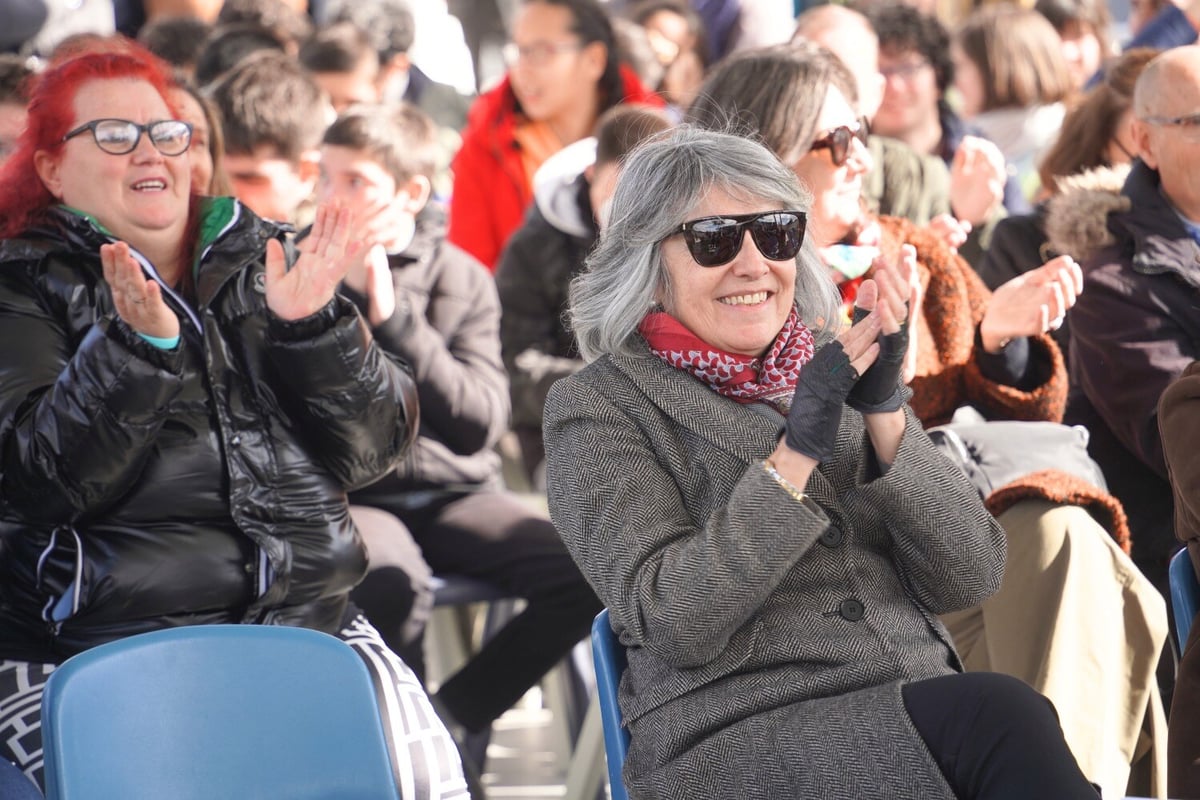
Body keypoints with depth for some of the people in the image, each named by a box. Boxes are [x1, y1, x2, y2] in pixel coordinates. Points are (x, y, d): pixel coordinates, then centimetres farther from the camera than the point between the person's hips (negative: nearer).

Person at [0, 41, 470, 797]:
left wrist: (313, 326, -8)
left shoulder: (264, 262, 15)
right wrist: (137, 344, -21)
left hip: (308, 618, 3)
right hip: (101, 642, -3)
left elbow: (373, 450, 8)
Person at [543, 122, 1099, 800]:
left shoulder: (838, 366, 17)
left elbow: (970, 578, 5)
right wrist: (796, 451, -16)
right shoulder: (596, 406, 4)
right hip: (734, 736, -5)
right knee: (996, 714, -31)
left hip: (921, 707, 5)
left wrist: (884, 413, -8)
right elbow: (673, 624, -10)